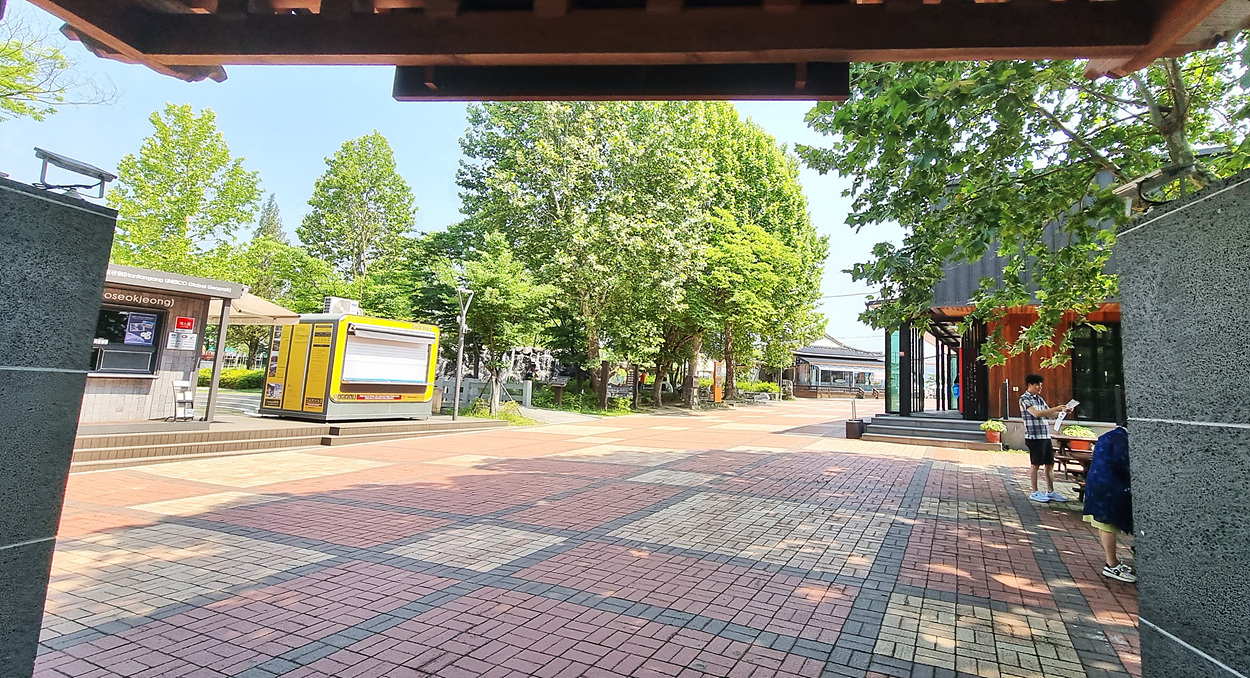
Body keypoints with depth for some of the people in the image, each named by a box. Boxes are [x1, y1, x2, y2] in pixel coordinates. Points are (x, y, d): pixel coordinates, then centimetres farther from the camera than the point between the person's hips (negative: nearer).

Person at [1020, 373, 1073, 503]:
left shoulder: (1040, 399, 16)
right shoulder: (1025, 399, -9)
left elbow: (1049, 414, 20)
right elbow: (1036, 413, -21)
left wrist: (1062, 410, 4)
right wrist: (1056, 408, -22)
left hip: (1046, 436, 8)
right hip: (1034, 436, -8)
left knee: (1050, 464, 10)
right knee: (1035, 464, 0)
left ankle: (1051, 492, 18)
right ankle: (1035, 492, 8)